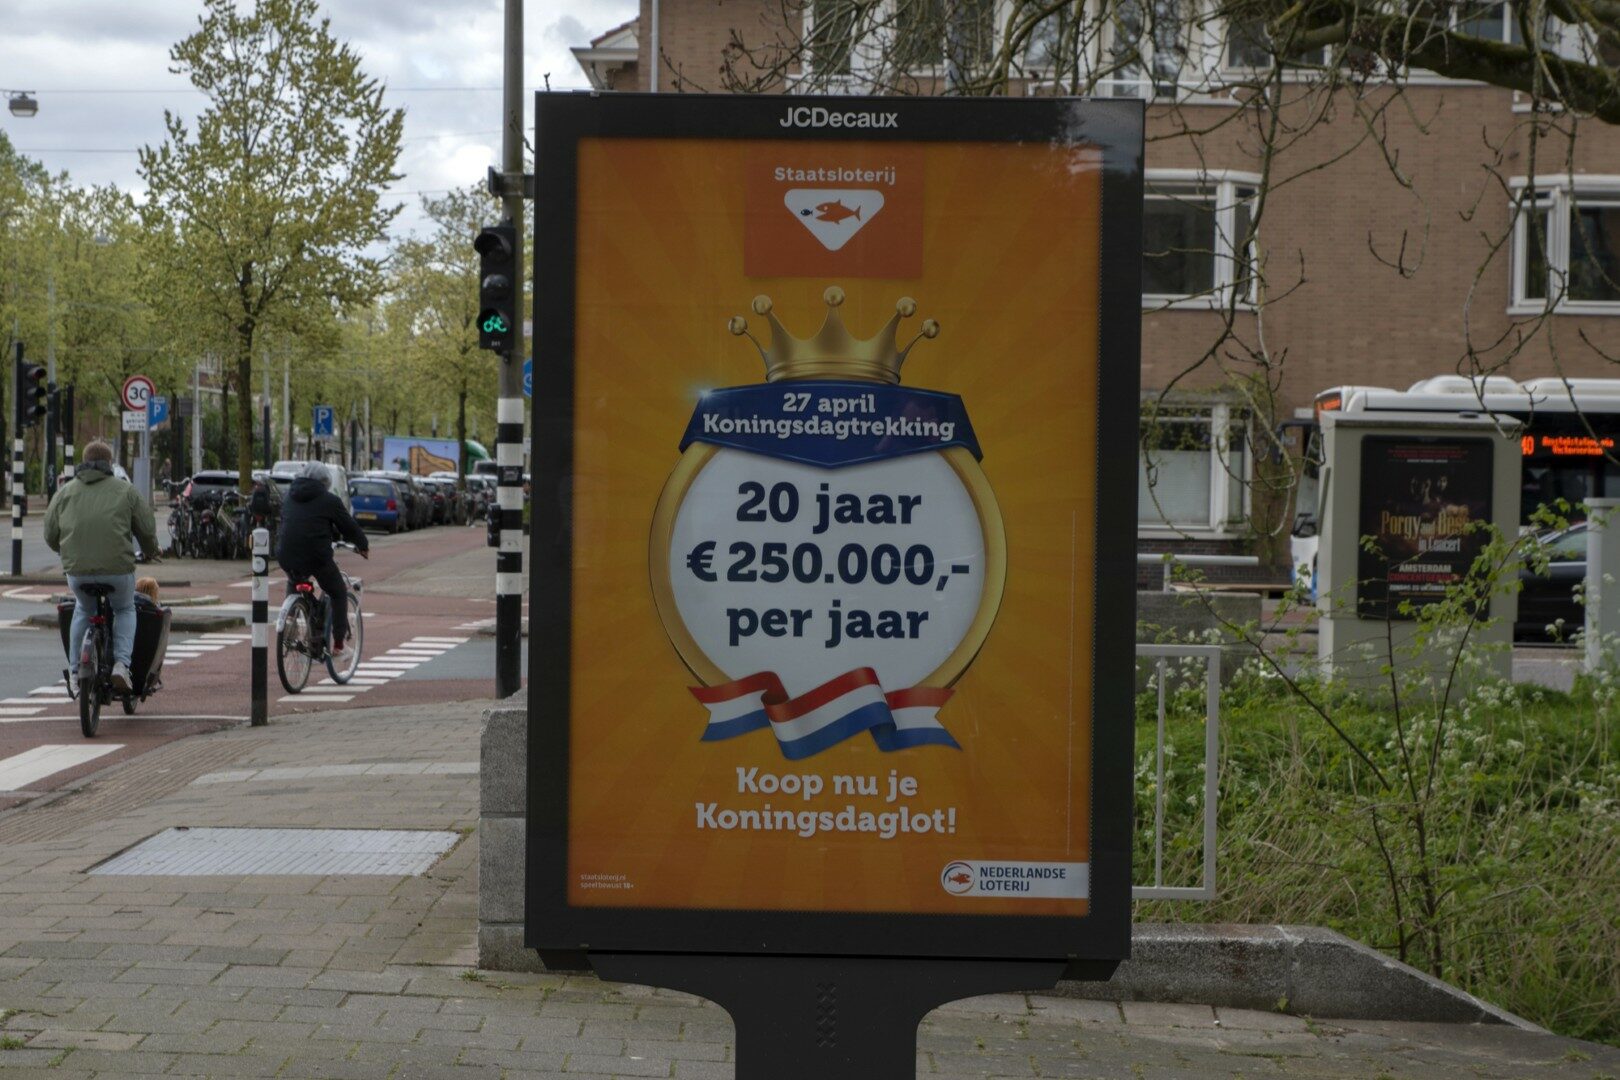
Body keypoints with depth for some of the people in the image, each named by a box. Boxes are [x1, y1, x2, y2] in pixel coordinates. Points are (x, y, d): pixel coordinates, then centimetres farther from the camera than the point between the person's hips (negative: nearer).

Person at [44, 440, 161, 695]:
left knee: (83, 610, 31)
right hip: (118, 568, -2)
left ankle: (75, 671, 24)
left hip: (77, 570, 2)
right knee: (125, 610, 25)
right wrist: (151, 551, 28)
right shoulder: (125, 490, 6)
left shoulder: (65, 491, 12)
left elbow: (51, 535, 13)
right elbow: (147, 529, 6)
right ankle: (121, 664, 4)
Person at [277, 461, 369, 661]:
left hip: (287, 557, 4)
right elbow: (349, 526, 6)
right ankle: (339, 646, 13)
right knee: (338, 594, 15)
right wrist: (363, 546, 24)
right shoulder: (329, 500, 1)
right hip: (316, 557, -4)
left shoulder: (290, 498, 16)